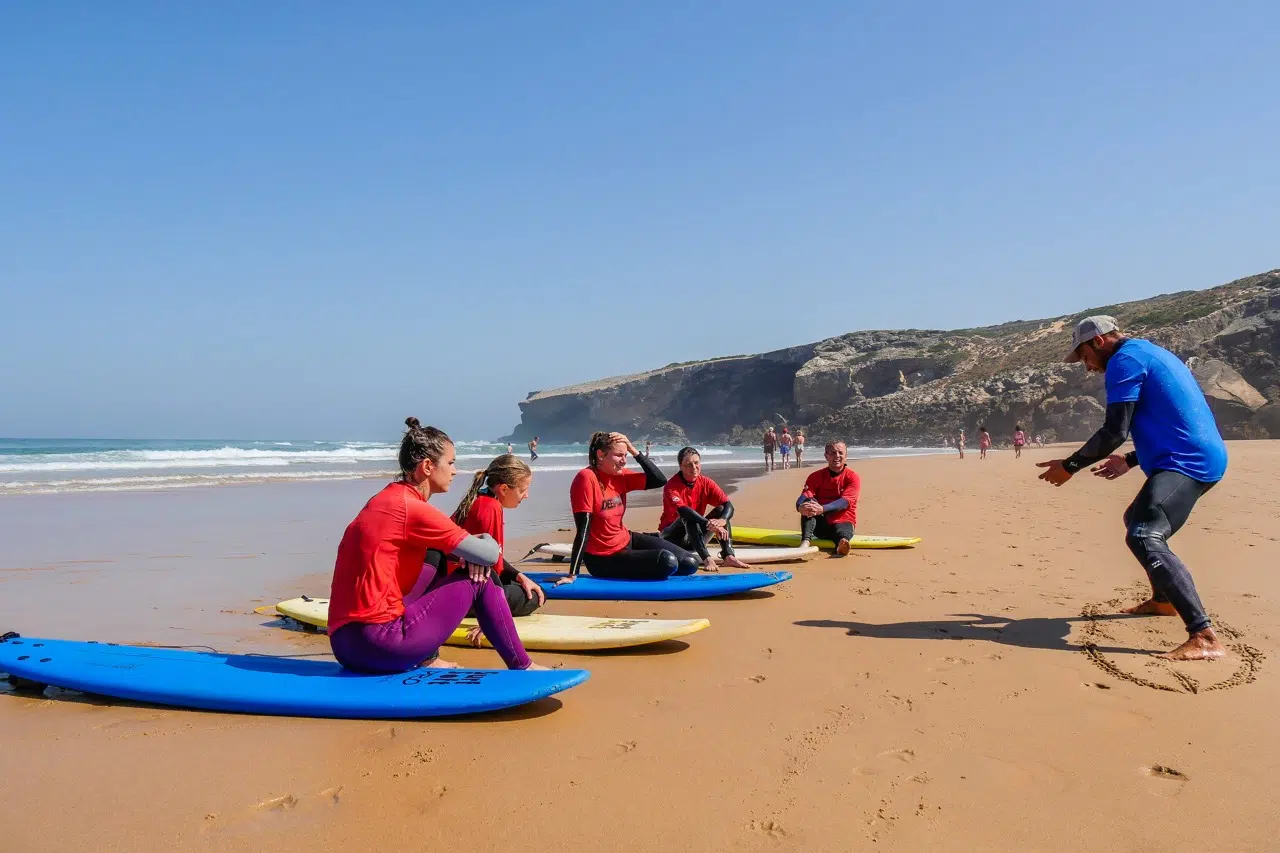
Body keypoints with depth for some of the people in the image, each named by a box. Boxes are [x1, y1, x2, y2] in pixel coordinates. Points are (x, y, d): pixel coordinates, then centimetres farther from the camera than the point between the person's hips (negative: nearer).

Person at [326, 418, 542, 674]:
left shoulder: (386, 499, 12)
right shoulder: (413, 508, -13)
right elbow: (490, 555, -10)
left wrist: (472, 546, 3)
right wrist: (486, 540, 13)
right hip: (381, 646, -9)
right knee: (478, 577, 1)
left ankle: (425, 660, 23)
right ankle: (521, 667, 10)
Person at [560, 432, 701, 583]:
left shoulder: (620, 475, 0)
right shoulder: (587, 478, -23)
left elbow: (660, 480, -1)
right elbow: (583, 528, -27)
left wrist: (634, 451, -10)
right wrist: (572, 575, -28)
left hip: (627, 541, 8)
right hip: (603, 559, -8)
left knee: (690, 564, 3)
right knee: (668, 562, -24)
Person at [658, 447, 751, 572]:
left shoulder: (706, 483, -3)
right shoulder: (671, 486, -18)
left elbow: (728, 506, -12)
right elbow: (682, 510, -36)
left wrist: (722, 520, -36)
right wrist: (709, 524, -46)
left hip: (694, 539, 5)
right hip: (672, 537, -5)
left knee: (720, 510, -13)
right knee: (689, 516, -31)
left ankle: (728, 556, -27)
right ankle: (707, 559, -42)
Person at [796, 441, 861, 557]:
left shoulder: (853, 477, -2)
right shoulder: (816, 476, 6)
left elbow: (844, 502, -18)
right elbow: (804, 496, -10)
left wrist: (822, 509, -37)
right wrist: (801, 507, -37)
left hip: (842, 522, -2)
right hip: (820, 524, 2)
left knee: (843, 533, -37)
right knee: (809, 502, -25)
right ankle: (805, 542, -44)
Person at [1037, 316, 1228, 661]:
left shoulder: (1125, 360, -8)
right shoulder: (1151, 354, 23)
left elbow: (1115, 431, -15)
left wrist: (1069, 466, -7)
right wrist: (1130, 461, 31)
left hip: (1187, 463, -11)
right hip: (1204, 458, 11)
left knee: (1144, 538, -25)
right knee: (1138, 519, 30)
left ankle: (1204, 637, -35)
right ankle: (1163, 600, 45)